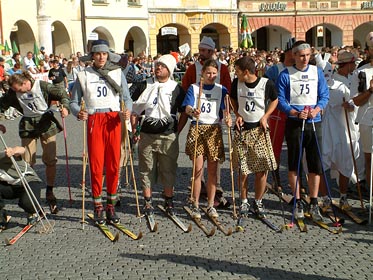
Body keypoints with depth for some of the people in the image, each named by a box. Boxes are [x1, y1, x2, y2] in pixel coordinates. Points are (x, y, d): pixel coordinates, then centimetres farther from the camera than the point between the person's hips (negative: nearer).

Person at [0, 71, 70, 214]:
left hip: (46, 123, -2)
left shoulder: (43, 86, -12)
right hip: (27, 126, 2)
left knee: (50, 160, 0)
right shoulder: (13, 93, -4)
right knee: (27, 162, -2)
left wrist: (65, 106, -25)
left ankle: (49, 192, 15)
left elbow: (62, 94, -7)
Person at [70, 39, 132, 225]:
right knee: (96, 166, -1)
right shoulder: (84, 75, 8)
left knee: (113, 165, 3)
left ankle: (111, 206, 15)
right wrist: (78, 113, -15)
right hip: (93, 120, -1)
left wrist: (127, 111, -12)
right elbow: (74, 101, 6)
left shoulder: (117, 73, 10)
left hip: (113, 120, 1)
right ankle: (98, 207, 11)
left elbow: (126, 98, 8)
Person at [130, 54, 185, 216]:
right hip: (146, 134, 1)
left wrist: (177, 131, 0)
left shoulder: (176, 89, 3)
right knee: (146, 169, 6)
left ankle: (169, 202, 19)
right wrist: (134, 131, 2)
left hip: (168, 136, -1)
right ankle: (147, 202, 18)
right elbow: (135, 111, 10)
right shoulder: (145, 86, 7)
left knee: (168, 170, 5)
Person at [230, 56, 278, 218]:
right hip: (242, 129, 2)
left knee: (262, 170, 0)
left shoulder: (266, 84, -8)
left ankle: (258, 202, 18)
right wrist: (237, 114, 0)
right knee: (243, 171, 3)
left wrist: (265, 116, -5)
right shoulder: (236, 83, 0)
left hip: (259, 129, -1)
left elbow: (274, 100, 8)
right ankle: (244, 201, 20)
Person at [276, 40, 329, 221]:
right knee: (294, 164, 3)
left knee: (315, 164, 2)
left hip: (314, 122, 2)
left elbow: (324, 95, 7)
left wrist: (316, 109, -12)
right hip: (294, 123, -2)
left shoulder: (317, 72, 8)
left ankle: (314, 204, 11)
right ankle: (298, 203, 14)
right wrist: (296, 113, -17)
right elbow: (280, 99, -4)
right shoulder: (286, 74, 0)